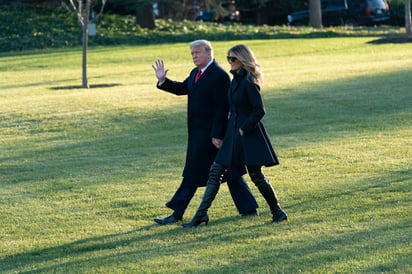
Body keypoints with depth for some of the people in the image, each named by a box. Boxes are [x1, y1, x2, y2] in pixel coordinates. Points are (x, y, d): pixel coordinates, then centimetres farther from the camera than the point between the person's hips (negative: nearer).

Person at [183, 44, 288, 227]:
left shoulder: (249, 83, -17)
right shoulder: (236, 79, 10)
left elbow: (259, 111, -20)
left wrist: (244, 129, -17)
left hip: (248, 134, -9)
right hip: (233, 133, 9)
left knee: (256, 175, -1)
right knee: (215, 171, 3)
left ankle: (277, 212, 15)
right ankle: (201, 214, 3)